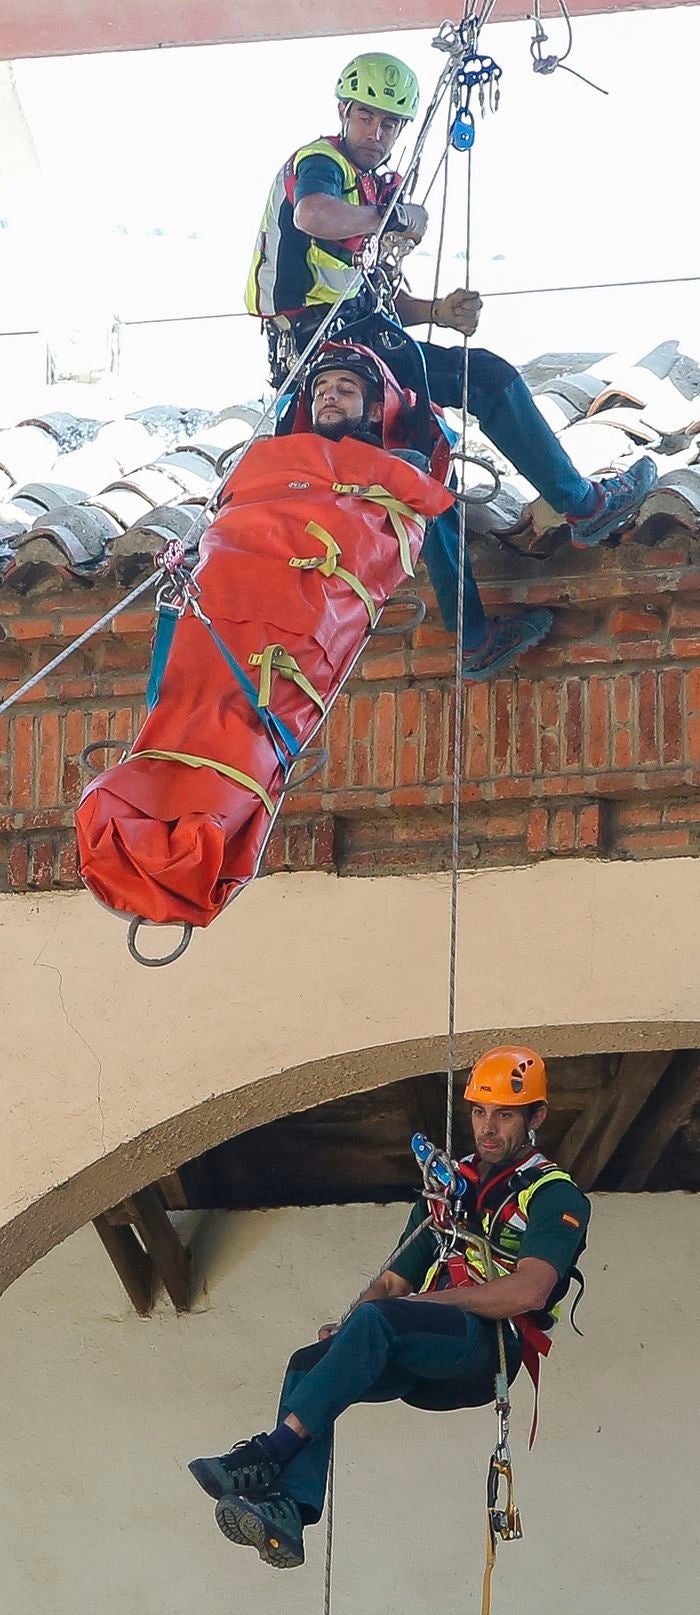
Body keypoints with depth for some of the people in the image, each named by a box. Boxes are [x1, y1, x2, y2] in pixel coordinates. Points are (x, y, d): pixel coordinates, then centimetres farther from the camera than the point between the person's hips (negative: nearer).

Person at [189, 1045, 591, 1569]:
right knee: (309, 1363, -19)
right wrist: (348, 1329, 2)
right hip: (423, 1360, 7)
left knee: (376, 1320, -32)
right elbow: (393, 1282, 23)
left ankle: (269, 1452, -35)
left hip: (490, 1348, -7)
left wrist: (428, 1299, -10)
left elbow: (527, 1292, -14)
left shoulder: (554, 1196, 3)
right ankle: (286, 1515, -36)